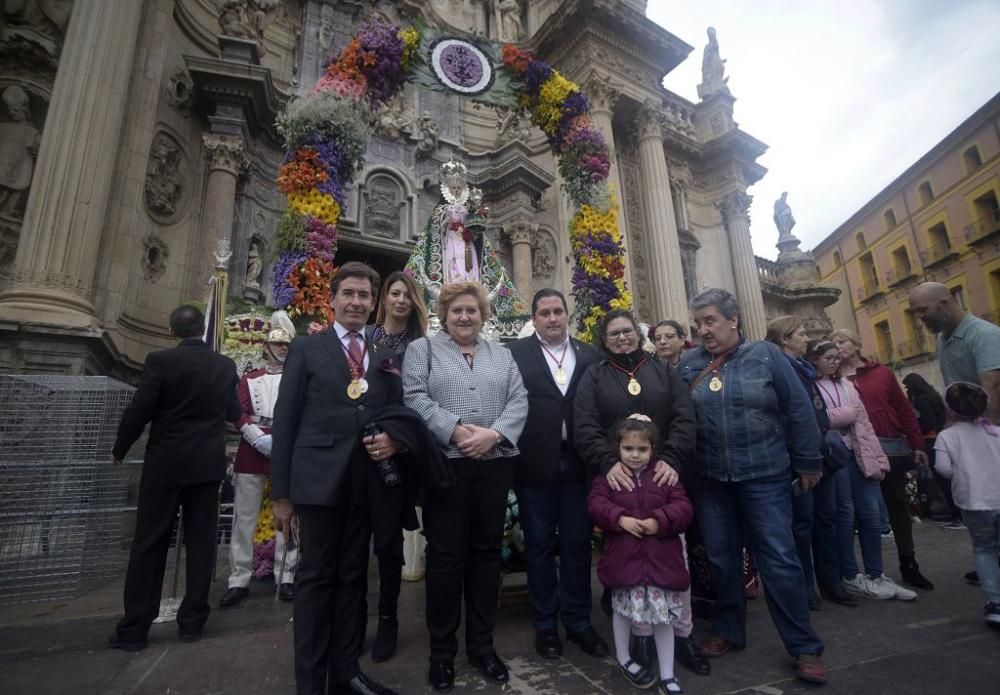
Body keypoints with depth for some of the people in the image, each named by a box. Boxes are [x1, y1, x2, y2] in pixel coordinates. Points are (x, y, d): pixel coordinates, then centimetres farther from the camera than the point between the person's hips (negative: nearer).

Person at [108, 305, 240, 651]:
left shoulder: (160, 360, -10)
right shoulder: (225, 365, 0)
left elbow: (138, 411, -10)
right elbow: (234, 413, 9)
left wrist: (119, 450, 7)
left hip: (165, 464, -2)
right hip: (208, 464, 3)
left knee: (149, 544, 7)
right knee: (201, 542, 9)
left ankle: (134, 629, 14)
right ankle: (192, 621, 17)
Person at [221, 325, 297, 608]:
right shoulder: (249, 379, 12)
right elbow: (238, 413, 1)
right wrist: (260, 439, -13)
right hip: (252, 451, 1)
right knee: (244, 517, 3)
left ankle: (285, 578, 13)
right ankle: (239, 580, 13)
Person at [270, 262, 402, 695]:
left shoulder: (385, 358, 11)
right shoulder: (306, 349, 3)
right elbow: (285, 421, -1)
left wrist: (394, 439, -12)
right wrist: (281, 493, -4)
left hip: (366, 483, 3)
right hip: (318, 480, -3)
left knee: (353, 578, 14)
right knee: (316, 578, 6)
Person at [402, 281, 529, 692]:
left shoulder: (501, 354, 15)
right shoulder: (422, 349, 7)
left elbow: (519, 400, 5)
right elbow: (414, 397, -7)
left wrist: (494, 433, -13)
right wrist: (455, 431, -19)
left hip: (495, 465, 3)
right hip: (444, 464, -3)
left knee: (487, 551, 11)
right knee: (445, 555, 4)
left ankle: (482, 643, 27)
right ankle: (442, 649, 22)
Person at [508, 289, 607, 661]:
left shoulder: (589, 354, 8)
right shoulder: (517, 352, -1)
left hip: (578, 463, 2)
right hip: (535, 464, -2)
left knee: (577, 545, 13)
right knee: (539, 546, 12)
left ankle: (578, 621, 31)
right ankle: (546, 623, 29)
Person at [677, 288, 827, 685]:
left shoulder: (765, 355, -4)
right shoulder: (688, 363, 1)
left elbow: (799, 410, -2)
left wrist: (808, 462, -1)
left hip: (764, 474, -2)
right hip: (710, 479, 3)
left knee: (779, 559, 2)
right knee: (721, 558, 13)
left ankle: (804, 647, 19)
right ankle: (729, 631, 31)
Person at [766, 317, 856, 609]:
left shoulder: (803, 368, 16)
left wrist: (825, 449, 16)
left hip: (820, 454, 9)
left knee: (826, 518, 13)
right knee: (803, 520, 1)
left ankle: (830, 581, 24)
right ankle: (806, 584, 14)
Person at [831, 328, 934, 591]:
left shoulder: (882, 372, 6)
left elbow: (904, 409, 7)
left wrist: (916, 445, 5)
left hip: (893, 447, 2)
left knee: (897, 504, 11)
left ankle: (909, 565, 25)